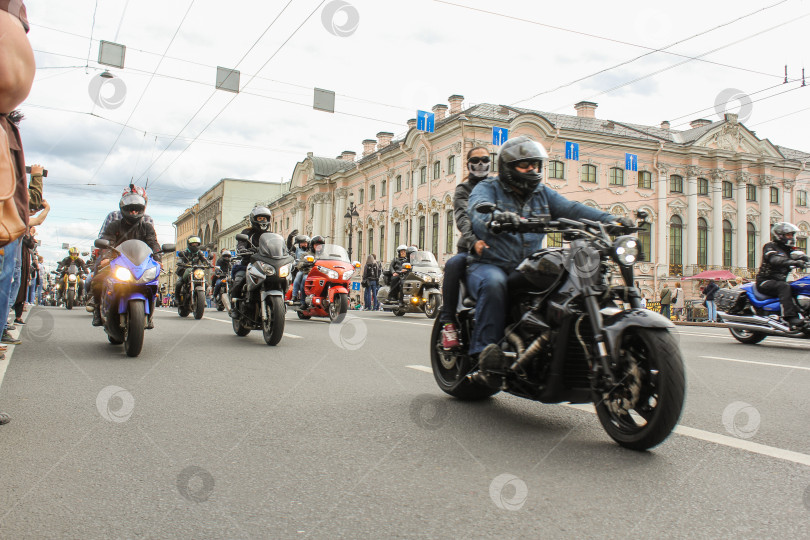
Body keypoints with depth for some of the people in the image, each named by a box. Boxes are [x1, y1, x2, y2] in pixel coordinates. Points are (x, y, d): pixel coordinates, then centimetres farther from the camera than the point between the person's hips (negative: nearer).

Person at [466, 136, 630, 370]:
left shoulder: (543, 194, 20)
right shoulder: (487, 188, 4)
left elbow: (571, 209, 3)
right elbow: (478, 209, -20)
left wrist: (609, 220, -14)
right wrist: (497, 217, -45)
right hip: (489, 264, -4)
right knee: (493, 283, -36)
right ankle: (486, 347, -30)